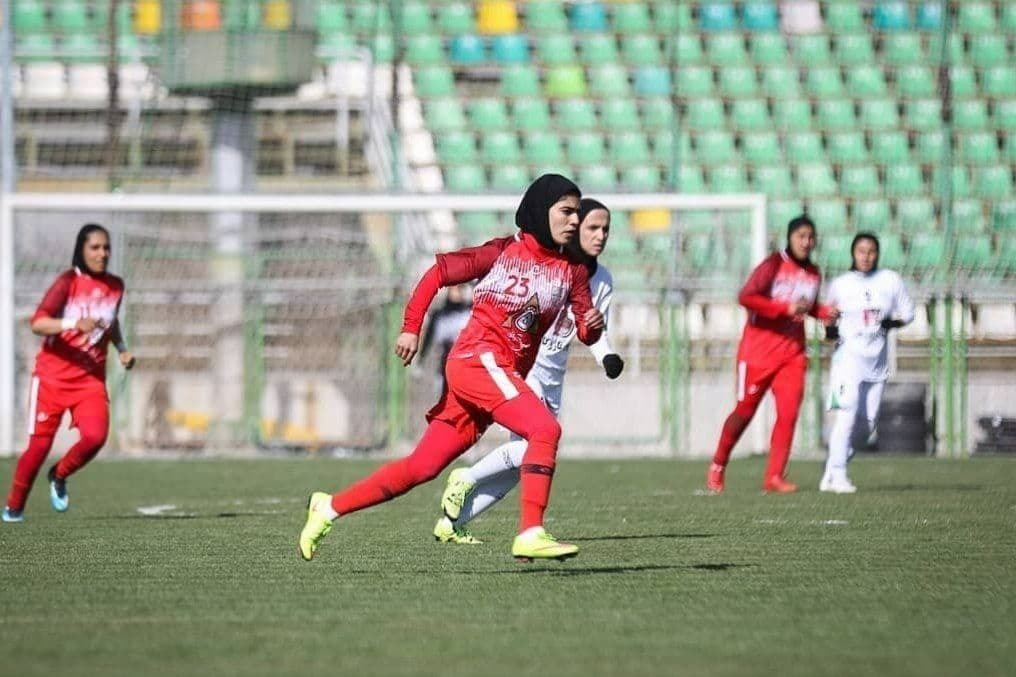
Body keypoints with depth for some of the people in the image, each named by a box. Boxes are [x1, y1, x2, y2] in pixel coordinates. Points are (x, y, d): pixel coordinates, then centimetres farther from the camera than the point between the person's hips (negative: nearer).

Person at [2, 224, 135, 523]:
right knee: (40, 444, -1)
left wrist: (122, 349, 12)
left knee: (95, 437, -19)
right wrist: (74, 324, -36)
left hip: (91, 378, 3)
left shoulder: (115, 286, 6)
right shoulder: (68, 282, -10)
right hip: (53, 376, -3)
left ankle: (59, 476, 11)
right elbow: (37, 324, -21)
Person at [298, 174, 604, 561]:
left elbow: (586, 334, 10)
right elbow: (438, 272, 4)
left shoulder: (572, 271, 13)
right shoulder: (504, 252, 0)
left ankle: (329, 508, 15)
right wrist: (411, 328, -3)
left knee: (421, 468, 5)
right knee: (545, 428, -26)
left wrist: (592, 326, -14)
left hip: (506, 376, 6)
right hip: (477, 358, -6)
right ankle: (530, 535, -32)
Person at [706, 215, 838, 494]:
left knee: (789, 412, -10)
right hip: (759, 350, -5)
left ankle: (774, 476, -5)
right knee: (745, 411, 4)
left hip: (792, 353, 5)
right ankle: (717, 467, 24)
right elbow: (746, 297, -22)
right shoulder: (774, 265, -11)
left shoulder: (813, 273, 9)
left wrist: (824, 312, 5)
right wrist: (786, 308, -26)